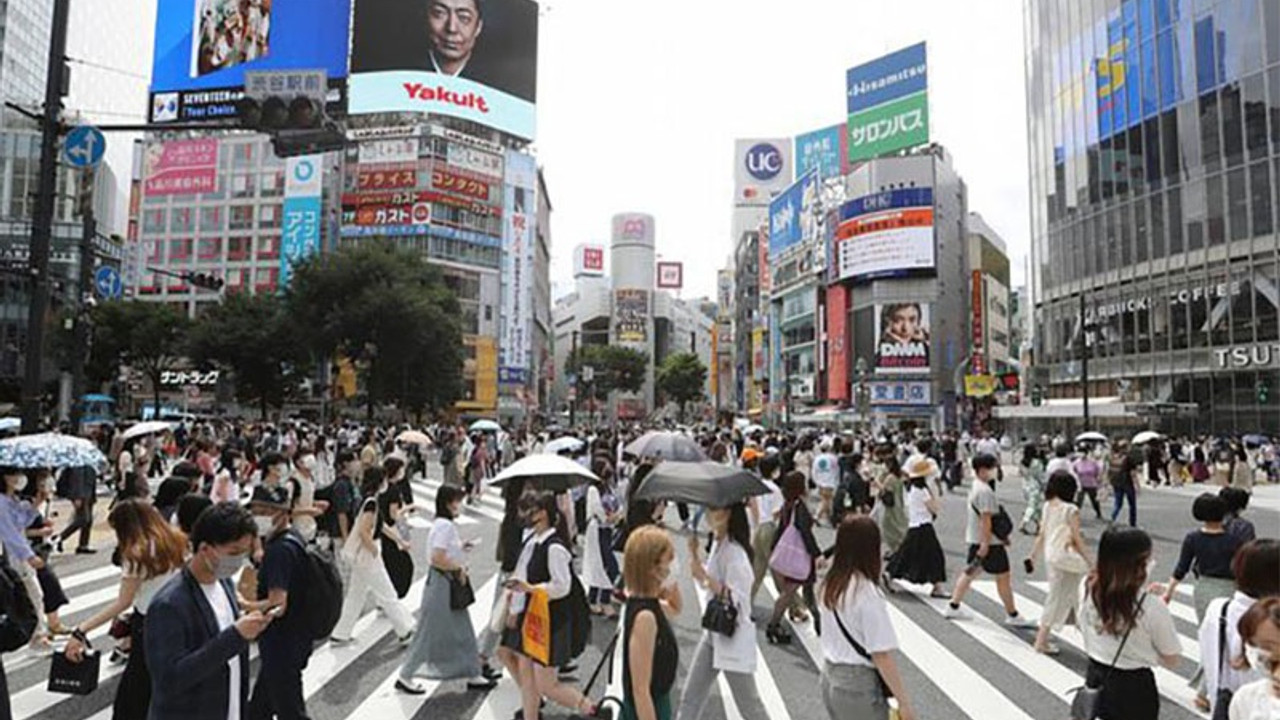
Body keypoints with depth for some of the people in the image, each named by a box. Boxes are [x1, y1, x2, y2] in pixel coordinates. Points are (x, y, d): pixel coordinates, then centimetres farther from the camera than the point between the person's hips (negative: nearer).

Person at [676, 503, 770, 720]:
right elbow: (706, 582, 12)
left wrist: (707, 578, -33)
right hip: (713, 632, 9)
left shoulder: (735, 553, -24)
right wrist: (694, 553, -1)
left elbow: (736, 600, -26)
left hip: (734, 637, -8)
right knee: (691, 696, 14)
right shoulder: (717, 543, 3)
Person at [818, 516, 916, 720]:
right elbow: (881, 656, -22)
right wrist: (904, 703, -14)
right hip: (859, 686, -7)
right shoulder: (867, 594, -23)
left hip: (830, 678, 7)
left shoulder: (830, 585, 0)